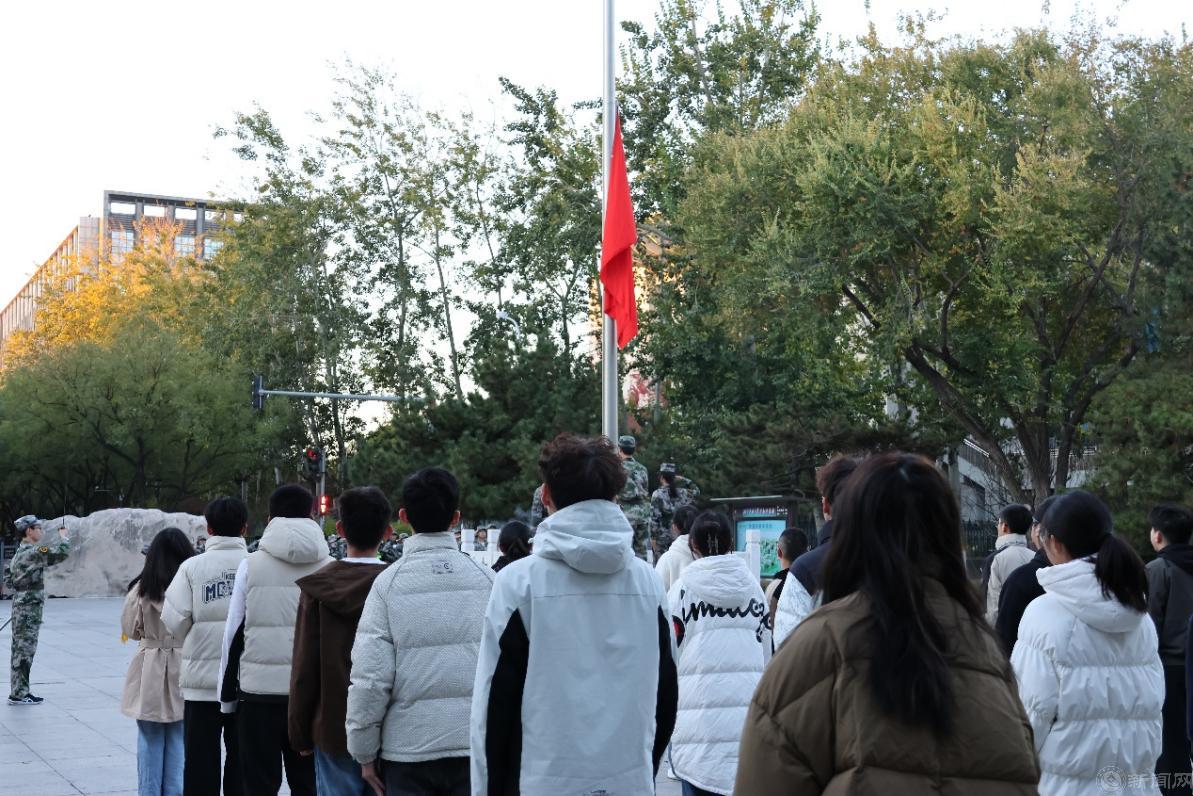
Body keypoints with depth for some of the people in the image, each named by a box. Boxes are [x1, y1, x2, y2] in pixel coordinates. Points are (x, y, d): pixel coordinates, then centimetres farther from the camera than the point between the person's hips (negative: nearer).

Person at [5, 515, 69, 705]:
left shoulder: (19, 553, 14)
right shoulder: (34, 552, -17)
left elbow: (7, 580, 20)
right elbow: (62, 552, -21)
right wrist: (63, 536, -4)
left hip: (20, 609, 10)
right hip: (29, 610, -10)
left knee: (21, 651, 13)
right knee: (24, 651, -5)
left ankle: (19, 691, 19)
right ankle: (18, 694, -1)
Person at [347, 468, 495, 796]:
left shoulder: (388, 582, -5)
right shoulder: (486, 578, -1)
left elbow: (370, 677, -7)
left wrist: (365, 753, 3)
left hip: (408, 748, -1)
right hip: (476, 746, 1)